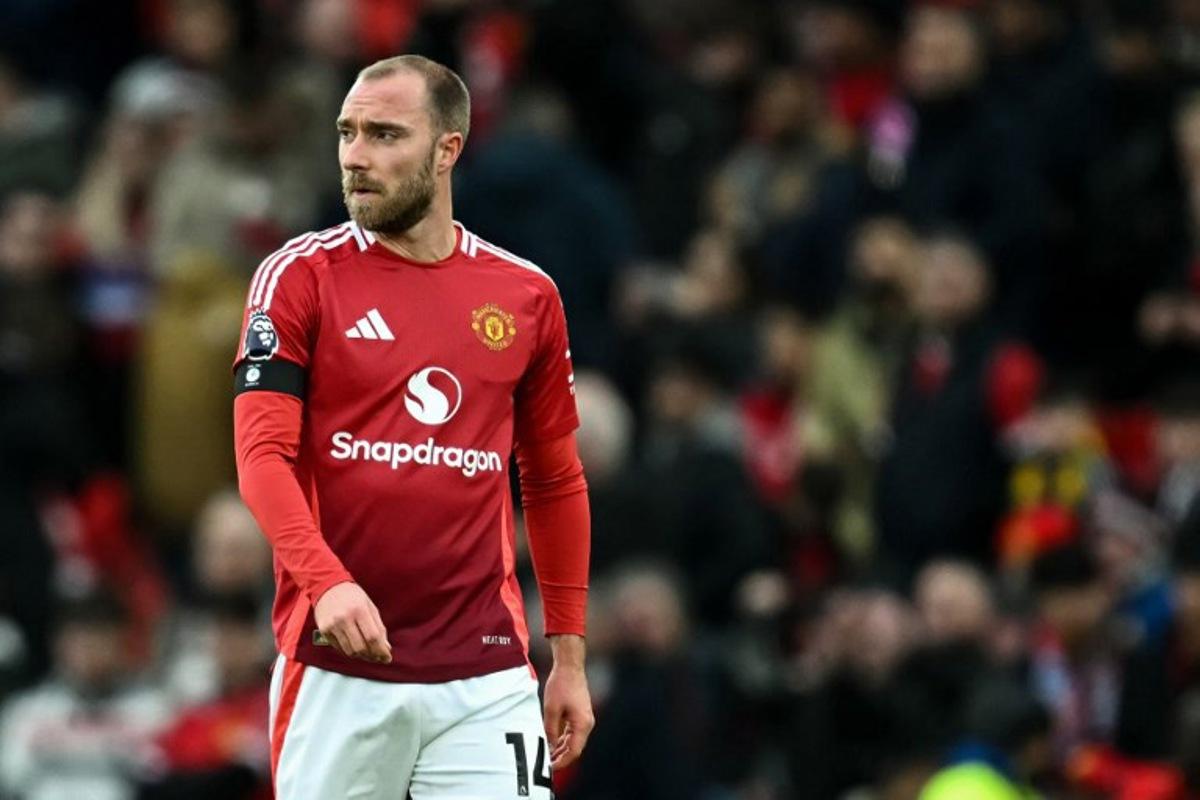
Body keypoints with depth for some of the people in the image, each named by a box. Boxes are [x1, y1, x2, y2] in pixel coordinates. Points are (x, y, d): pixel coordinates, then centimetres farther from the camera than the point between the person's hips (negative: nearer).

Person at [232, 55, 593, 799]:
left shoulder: (528, 296, 9)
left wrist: (570, 657, 14)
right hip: (334, 670, -2)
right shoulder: (300, 276, 0)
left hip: (485, 675, 2)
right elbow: (263, 455, -7)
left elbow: (556, 483, 16)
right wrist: (326, 581, -24)